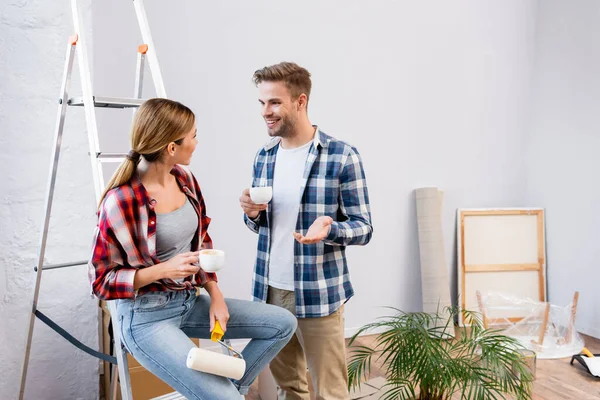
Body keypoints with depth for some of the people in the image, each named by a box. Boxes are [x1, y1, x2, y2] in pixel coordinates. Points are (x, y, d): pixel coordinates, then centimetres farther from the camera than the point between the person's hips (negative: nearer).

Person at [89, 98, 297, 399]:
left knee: (283, 324, 4)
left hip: (190, 301, 7)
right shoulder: (121, 201, -21)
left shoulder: (184, 178, 0)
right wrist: (163, 270, -25)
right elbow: (101, 281, -13)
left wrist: (215, 296, 1)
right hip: (146, 317, -7)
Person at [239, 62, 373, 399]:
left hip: (318, 294, -5)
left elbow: (364, 227, -8)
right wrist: (253, 213, -7)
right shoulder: (264, 156, 7)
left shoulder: (343, 156, -11)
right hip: (270, 291, 6)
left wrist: (329, 228, -29)